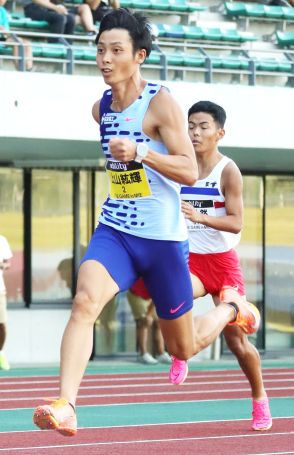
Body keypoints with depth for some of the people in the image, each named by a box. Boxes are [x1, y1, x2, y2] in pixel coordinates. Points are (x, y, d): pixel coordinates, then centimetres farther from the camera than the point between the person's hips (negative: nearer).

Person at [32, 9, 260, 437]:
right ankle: (65, 406, -36)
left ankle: (232, 310, 43)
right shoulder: (101, 108, 6)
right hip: (114, 230, 4)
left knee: (183, 348, 11)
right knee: (85, 300, -27)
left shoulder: (160, 103, -13)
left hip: (162, 237, -4)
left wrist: (140, 153, -32)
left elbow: (189, 172, -20)